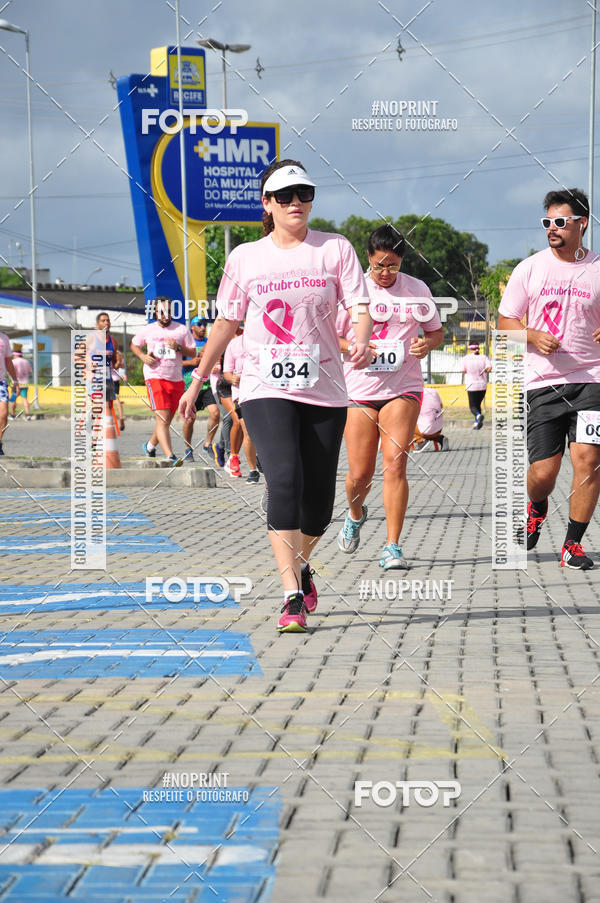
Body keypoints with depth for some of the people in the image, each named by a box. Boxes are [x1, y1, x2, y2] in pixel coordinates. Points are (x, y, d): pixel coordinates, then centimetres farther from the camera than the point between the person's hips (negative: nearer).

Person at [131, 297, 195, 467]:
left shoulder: (182, 329, 9)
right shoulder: (147, 330, 8)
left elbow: (193, 353, 8)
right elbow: (134, 345, 23)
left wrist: (178, 347, -11)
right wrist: (143, 356, 2)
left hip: (176, 379, 3)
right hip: (155, 377, -3)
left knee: (167, 419, 10)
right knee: (162, 418, -17)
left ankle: (150, 445, 38)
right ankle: (170, 457, -27)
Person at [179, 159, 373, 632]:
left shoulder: (335, 249, 5)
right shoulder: (245, 257, 8)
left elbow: (361, 306, -4)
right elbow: (227, 322, 16)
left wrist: (362, 341, -26)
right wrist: (197, 381, 18)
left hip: (325, 391, 1)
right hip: (266, 389, -1)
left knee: (318, 497, 4)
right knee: (285, 481, -21)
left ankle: (300, 564, 37)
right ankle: (293, 598, -21)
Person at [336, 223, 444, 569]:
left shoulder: (416, 289, 5)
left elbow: (437, 330, 16)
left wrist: (427, 343, -7)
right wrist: (352, 347, -16)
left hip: (403, 388, 0)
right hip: (359, 390, 0)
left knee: (395, 464, -15)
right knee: (360, 473, 2)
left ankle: (393, 547, -11)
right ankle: (356, 515, 37)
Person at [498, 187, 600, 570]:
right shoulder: (530, 268, 4)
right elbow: (505, 321, 8)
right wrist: (534, 337, -11)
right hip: (543, 381, 0)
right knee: (543, 472, -3)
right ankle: (537, 510, 34)